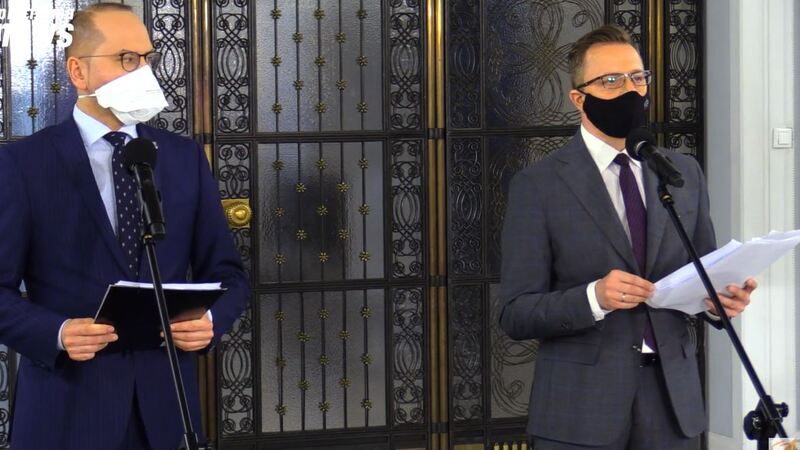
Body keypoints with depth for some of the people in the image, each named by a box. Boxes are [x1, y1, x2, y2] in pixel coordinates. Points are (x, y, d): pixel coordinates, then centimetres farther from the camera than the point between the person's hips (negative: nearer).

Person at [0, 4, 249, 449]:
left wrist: (211, 320, -10)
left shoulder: (186, 158, 8)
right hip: (70, 406, -3)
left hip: (166, 401, 4)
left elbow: (227, 273, 11)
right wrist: (56, 333, -21)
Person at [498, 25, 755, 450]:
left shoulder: (685, 173, 9)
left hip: (673, 401, 4)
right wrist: (594, 298, -23)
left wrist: (723, 296, -8)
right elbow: (515, 314, -7)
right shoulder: (537, 186, -4)